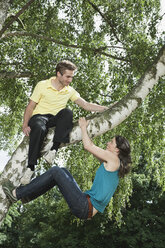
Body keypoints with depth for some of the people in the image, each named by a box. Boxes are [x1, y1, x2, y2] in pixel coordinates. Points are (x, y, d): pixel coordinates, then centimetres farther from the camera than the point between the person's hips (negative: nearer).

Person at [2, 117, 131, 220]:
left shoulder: (114, 158, -7)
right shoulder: (112, 163, 19)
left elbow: (88, 146, -7)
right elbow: (92, 148, 30)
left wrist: (83, 127, 8)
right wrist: (85, 129, 33)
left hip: (85, 208, -9)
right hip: (86, 205, 9)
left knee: (56, 171, -11)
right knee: (63, 171, 15)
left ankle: (16, 194, -5)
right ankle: (27, 194, 13)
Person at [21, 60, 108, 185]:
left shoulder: (70, 91, 8)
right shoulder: (42, 85, -2)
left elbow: (86, 105, 3)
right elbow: (30, 107, 1)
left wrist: (105, 108, -9)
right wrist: (25, 125, -9)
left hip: (56, 120, 3)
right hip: (39, 116, -3)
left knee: (67, 112, -31)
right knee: (39, 129, -40)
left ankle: (54, 149, -33)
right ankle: (30, 167, -33)